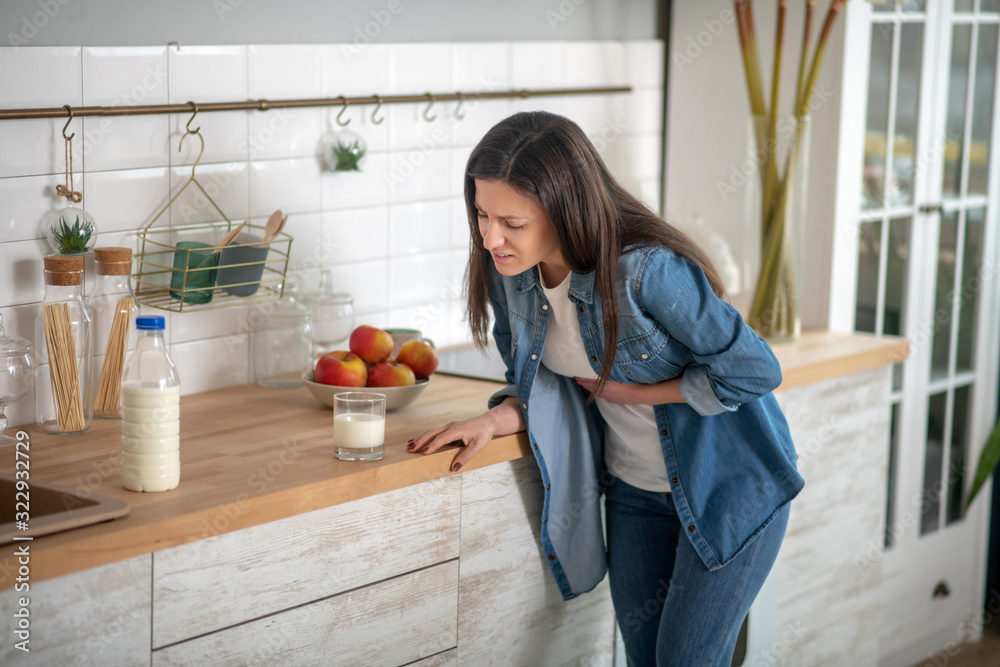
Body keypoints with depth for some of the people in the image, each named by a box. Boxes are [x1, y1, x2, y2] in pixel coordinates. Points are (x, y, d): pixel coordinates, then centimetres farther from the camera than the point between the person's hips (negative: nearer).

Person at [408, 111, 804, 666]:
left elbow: (753, 370, -23)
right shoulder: (510, 271, -10)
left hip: (729, 481, -6)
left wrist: (633, 393, -19)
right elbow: (539, 388, 4)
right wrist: (495, 420, -18)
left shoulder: (646, 271, -32)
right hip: (634, 489, 6)